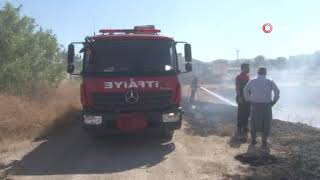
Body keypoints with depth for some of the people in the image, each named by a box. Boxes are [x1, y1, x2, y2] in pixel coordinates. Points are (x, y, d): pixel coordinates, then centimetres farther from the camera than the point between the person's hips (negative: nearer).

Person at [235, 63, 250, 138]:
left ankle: (245, 128, 24)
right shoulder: (238, 77, -11)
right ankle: (239, 130, 5)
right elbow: (237, 88, -16)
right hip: (242, 99, -8)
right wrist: (239, 97, -22)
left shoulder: (247, 77, 13)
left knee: (247, 113, 13)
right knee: (241, 114, -3)